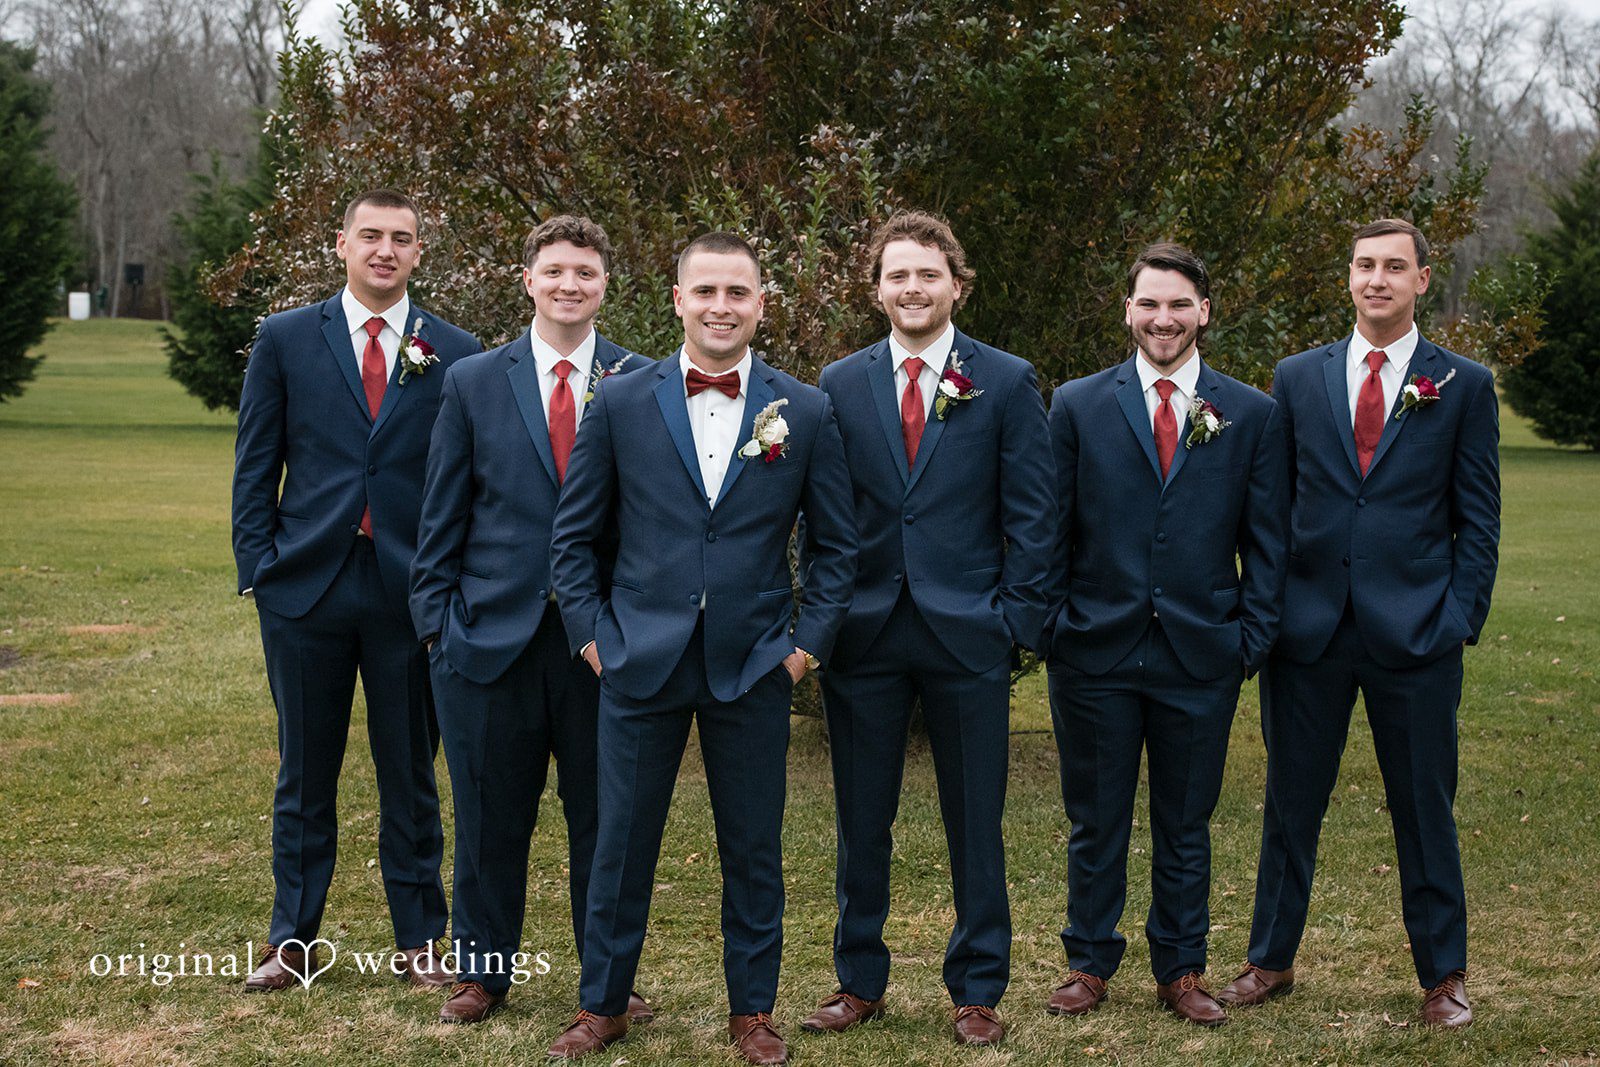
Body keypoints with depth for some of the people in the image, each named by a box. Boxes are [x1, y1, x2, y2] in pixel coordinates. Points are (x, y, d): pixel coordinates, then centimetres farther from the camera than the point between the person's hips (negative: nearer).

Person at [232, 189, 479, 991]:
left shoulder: (455, 354, 4)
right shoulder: (285, 340, 5)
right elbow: (256, 466, 6)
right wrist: (257, 566, -2)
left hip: (411, 591, 0)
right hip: (307, 587, 1)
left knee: (411, 775, 8)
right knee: (304, 772, 10)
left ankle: (419, 939, 19)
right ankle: (293, 939, 21)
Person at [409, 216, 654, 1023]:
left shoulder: (642, 384, 2)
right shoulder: (472, 382, 5)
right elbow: (442, 517, 6)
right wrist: (436, 617, 1)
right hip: (493, 632, 1)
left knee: (605, 818, 8)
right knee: (490, 815, 10)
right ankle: (482, 972, 26)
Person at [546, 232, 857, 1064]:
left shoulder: (805, 413, 1)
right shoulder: (620, 403, 2)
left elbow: (836, 543, 7)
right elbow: (573, 533, 7)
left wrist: (808, 640, -1)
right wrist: (589, 632, -1)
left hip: (753, 668, 0)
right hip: (642, 661, 0)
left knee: (753, 849, 9)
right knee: (621, 843, 8)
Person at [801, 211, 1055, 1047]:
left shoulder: (1007, 381, 0)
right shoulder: (840, 384, 5)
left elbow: (1031, 512, -1)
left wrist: (1017, 615, -6)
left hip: (967, 633, -2)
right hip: (863, 633, 2)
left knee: (976, 822, 7)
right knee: (861, 821, 10)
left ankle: (977, 991, 20)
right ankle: (859, 982, 24)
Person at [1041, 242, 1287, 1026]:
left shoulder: (1252, 415, 4)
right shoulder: (1076, 406, 3)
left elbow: (1266, 541, 5)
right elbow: (1052, 529, 5)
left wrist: (1253, 638, -2)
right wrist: (1052, 626, -1)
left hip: (1201, 657, 0)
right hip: (1095, 651, 0)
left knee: (1185, 825, 11)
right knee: (1095, 823, 9)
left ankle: (1181, 970, 25)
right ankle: (1090, 964, 24)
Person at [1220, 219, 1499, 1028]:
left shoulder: (1463, 385, 3)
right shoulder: (1297, 378, 8)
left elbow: (1478, 518, 4)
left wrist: (1462, 618, -5)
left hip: (1414, 632, -2)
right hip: (1309, 628, 2)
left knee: (1425, 809, 6)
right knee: (1291, 803, 11)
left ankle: (1443, 975, 20)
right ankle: (1272, 960, 25)